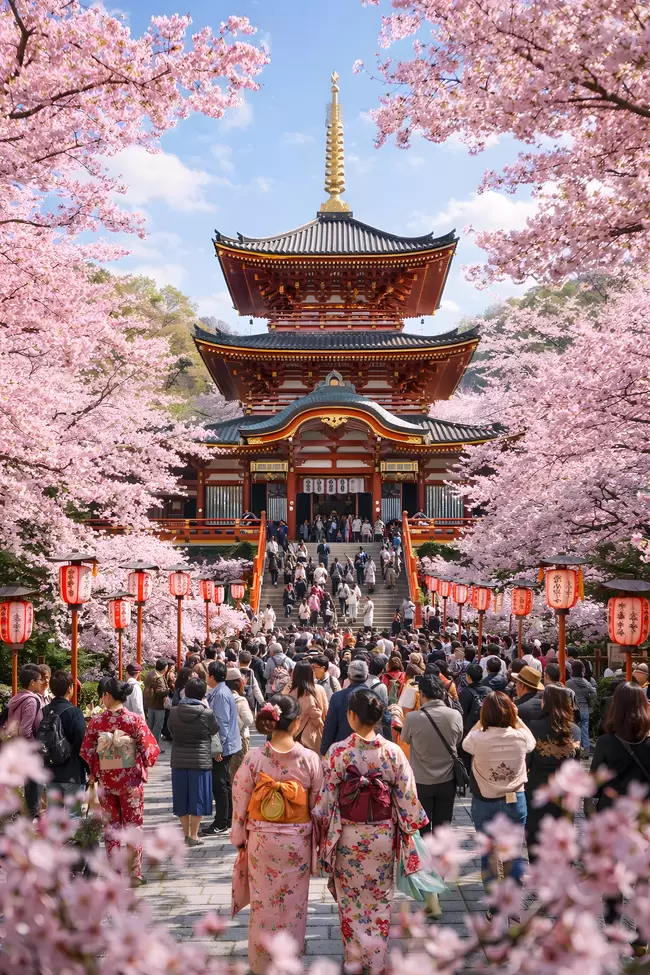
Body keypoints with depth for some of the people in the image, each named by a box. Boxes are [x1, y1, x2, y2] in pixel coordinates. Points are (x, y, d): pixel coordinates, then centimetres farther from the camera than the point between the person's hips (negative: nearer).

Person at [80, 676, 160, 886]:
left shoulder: (95, 722, -8)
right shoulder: (135, 720, -12)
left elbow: (86, 752, -5)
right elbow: (151, 748, -12)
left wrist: (93, 774, 10)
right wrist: (143, 767, 6)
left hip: (105, 780, 1)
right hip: (130, 779, -1)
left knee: (111, 826, 14)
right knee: (133, 826, 10)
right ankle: (134, 874, 14)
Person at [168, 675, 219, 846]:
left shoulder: (174, 711, -7)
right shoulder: (207, 713, -14)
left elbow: (171, 731, 9)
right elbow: (214, 730, 4)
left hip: (179, 760, 3)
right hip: (200, 760, -3)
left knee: (182, 797, 13)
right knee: (197, 798, 8)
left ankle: (186, 834, 21)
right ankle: (193, 836, 11)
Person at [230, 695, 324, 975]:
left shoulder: (253, 758, -14)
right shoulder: (310, 759, -14)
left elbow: (240, 803, -7)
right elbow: (318, 805, -5)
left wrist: (239, 839, 7)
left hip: (261, 840, 0)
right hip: (297, 842, 0)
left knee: (264, 904, 16)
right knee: (293, 904, 17)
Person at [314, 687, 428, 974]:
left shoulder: (337, 752, -15)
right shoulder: (393, 752, -11)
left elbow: (326, 797, -8)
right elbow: (407, 798, -6)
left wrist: (324, 828, 6)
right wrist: (409, 831, 8)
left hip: (348, 835, -1)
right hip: (383, 835, 1)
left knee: (350, 899, 16)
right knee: (380, 899, 17)